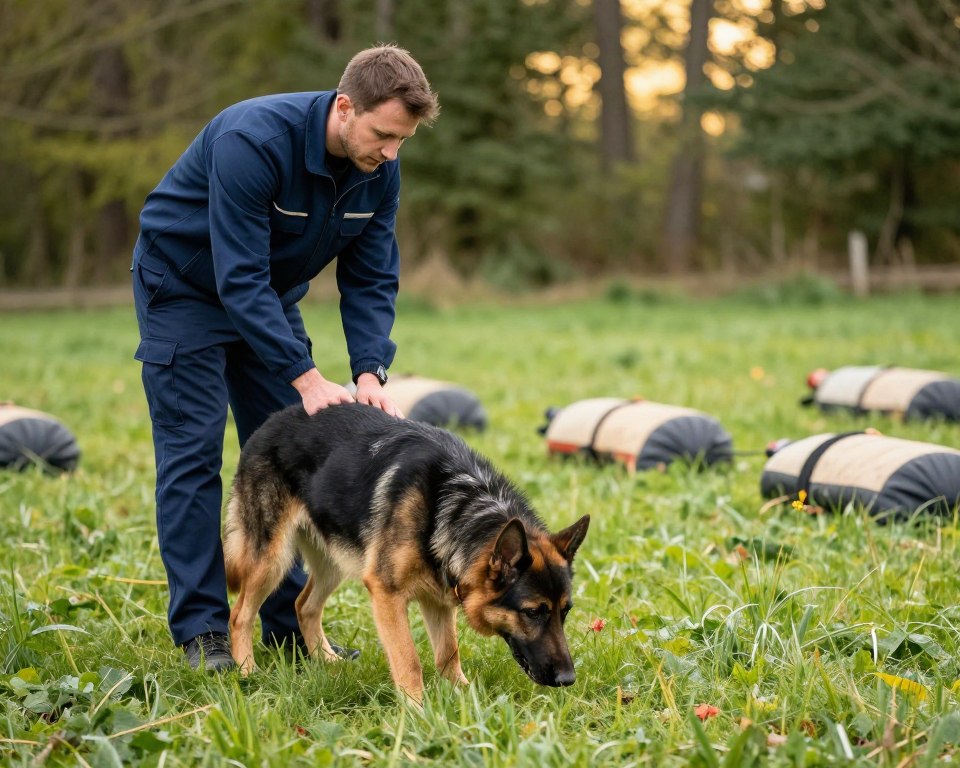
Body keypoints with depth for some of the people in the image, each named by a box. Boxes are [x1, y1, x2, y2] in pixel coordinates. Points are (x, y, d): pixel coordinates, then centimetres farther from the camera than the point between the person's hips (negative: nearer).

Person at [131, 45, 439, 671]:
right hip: (186, 286, -6)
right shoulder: (253, 141, -35)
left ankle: (290, 623, 8)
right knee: (193, 450, -10)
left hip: (271, 294, 6)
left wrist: (371, 372, -25)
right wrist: (306, 378, -38)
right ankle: (201, 629, -4)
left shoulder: (380, 170, -14)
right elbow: (240, 277, -36)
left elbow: (372, 279, -9)